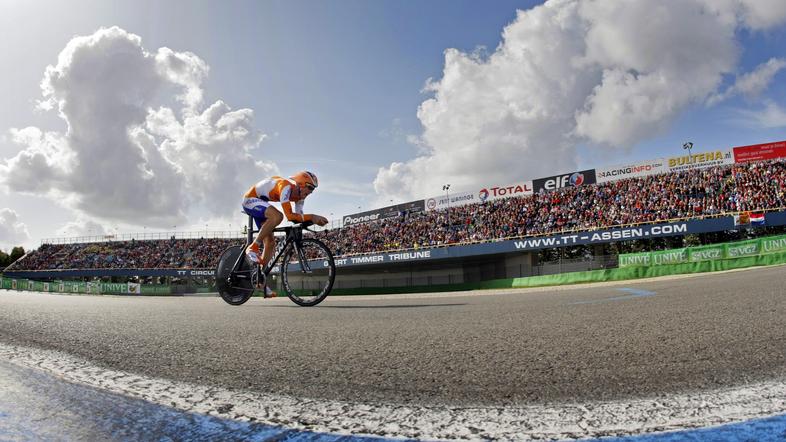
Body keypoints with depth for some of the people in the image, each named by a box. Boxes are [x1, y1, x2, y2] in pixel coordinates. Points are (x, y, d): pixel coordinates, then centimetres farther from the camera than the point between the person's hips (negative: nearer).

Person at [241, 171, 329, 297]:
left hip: (259, 203, 9)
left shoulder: (299, 194, -4)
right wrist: (311, 216, -41)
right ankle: (253, 248, -23)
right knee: (277, 216, -36)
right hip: (250, 200, -9)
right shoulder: (286, 187, -32)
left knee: (270, 242, 3)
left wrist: (313, 220, -23)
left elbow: (299, 216, -5)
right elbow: (290, 216, -39)